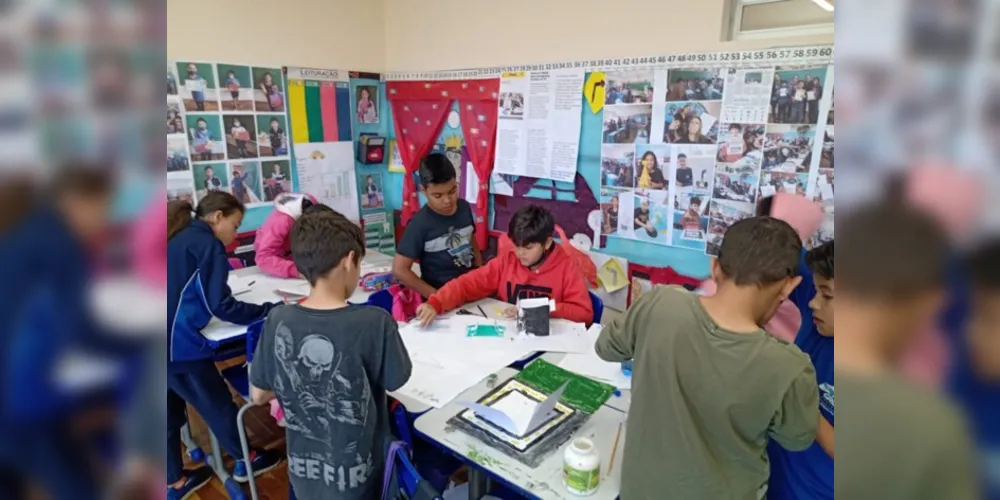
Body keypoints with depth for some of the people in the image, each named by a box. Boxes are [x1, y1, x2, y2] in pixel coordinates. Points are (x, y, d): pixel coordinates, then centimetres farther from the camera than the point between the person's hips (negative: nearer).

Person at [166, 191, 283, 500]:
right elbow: (221, 306, -14)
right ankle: (245, 461, 30)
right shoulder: (207, 244, -11)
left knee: (171, 410, 20)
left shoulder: (178, 238, 13)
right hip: (177, 343, -8)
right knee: (216, 403, 11)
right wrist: (270, 309, -7)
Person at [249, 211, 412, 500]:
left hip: (304, 466, 3)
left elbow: (259, 395, -2)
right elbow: (396, 381, -9)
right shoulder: (374, 322, -26)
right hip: (354, 473, -3)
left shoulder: (278, 321, -14)